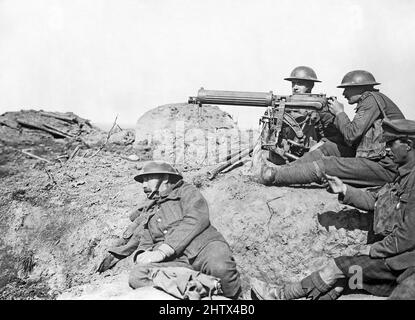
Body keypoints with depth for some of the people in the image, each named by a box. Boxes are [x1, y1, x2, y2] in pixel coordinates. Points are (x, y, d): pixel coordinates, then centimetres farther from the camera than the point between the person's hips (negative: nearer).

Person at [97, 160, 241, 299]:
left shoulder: (186, 191, 14)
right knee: (137, 276, -26)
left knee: (220, 267, -37)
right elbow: (145, 243, 22)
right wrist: (141, 254, -4)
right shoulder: (147, 214, 31)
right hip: (175, 260, 4)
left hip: (205, 246, -3)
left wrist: (162, 251, -14)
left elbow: (197, 219, -5)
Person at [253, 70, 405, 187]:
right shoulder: (367, 102, 18)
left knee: (326, 165, -16)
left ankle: (270, 175, -14)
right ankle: (280, 170, 2)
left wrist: (340, 112, -3)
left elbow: (351, 136, -17)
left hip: (385, 168, -9)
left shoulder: (372, 99, -10)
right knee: (329, 148, 4)